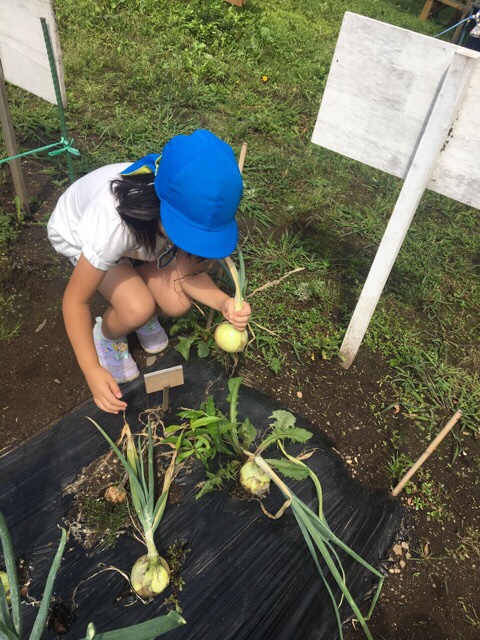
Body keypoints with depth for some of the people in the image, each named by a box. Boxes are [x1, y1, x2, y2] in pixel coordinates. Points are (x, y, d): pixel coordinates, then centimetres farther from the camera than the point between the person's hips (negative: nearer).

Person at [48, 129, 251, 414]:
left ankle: (146, 316, 17)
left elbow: (189, 272, -18)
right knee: (138, 309, -27)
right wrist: (93, 371, -36)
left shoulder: (190, 207, -30)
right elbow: (76, 299, -31)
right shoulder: (112, 223, -44)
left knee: (178, 304, -18)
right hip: (77, 234, -3)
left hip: (140, 236, 4)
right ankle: (108, 336, 8)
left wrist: (224, 302, -37)